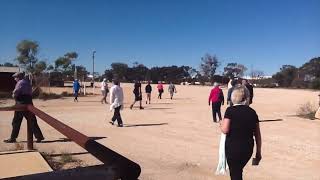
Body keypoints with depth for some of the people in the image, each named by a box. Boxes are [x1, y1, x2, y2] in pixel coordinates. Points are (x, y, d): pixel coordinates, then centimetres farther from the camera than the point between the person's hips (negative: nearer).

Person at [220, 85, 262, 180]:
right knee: (238, 170, 26)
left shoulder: (230, 110, -11)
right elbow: (257, 134, 6)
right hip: (248, 148, 5)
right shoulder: (252, 112, 2)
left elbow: (225, 130, -18)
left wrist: (221, 124, 4)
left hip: (233, 147, -4)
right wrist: (258, 151, 15)